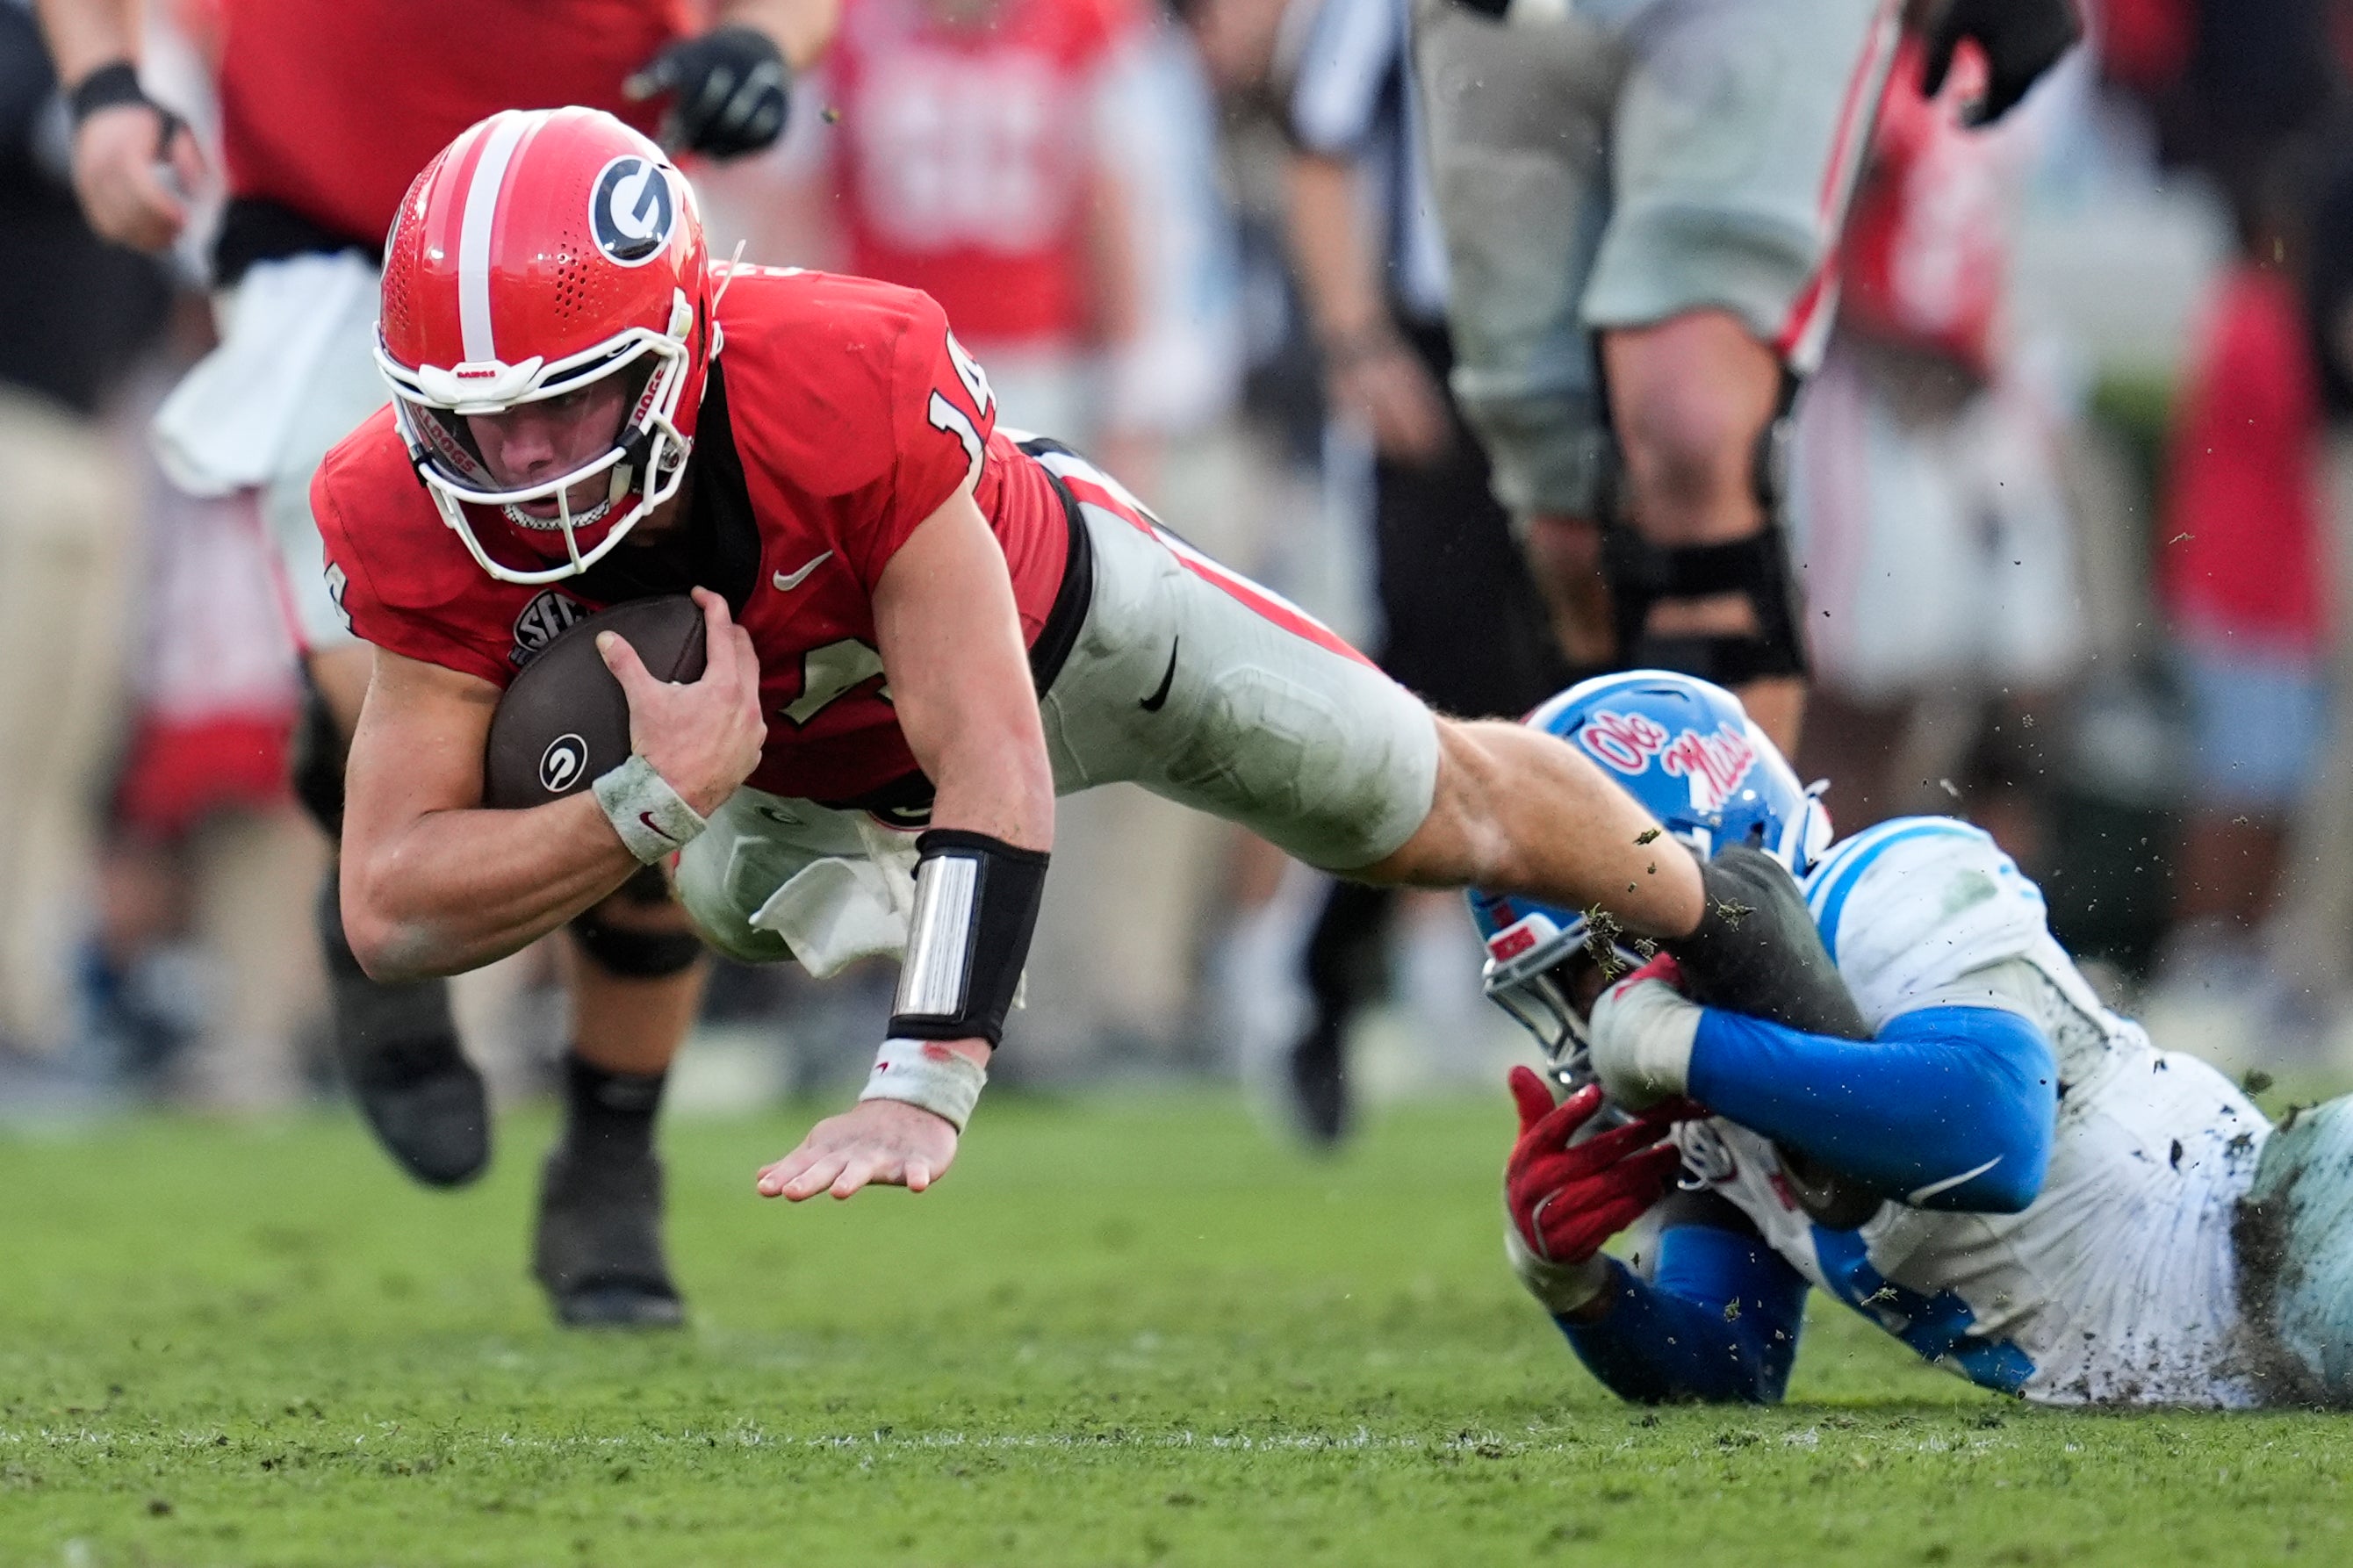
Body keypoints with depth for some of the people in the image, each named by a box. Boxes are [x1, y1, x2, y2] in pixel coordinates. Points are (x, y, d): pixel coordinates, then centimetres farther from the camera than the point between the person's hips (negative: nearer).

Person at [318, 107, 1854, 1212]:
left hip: (1044, 610, -2)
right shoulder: (424, 525, -37)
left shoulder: (847, 388, -49)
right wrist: (658, 804, -52)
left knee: (1439, 808, 14)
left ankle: (1717, 911, 41)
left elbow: (992, 766, -47)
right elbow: (390, 907, -37)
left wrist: (919, 1093, -55)